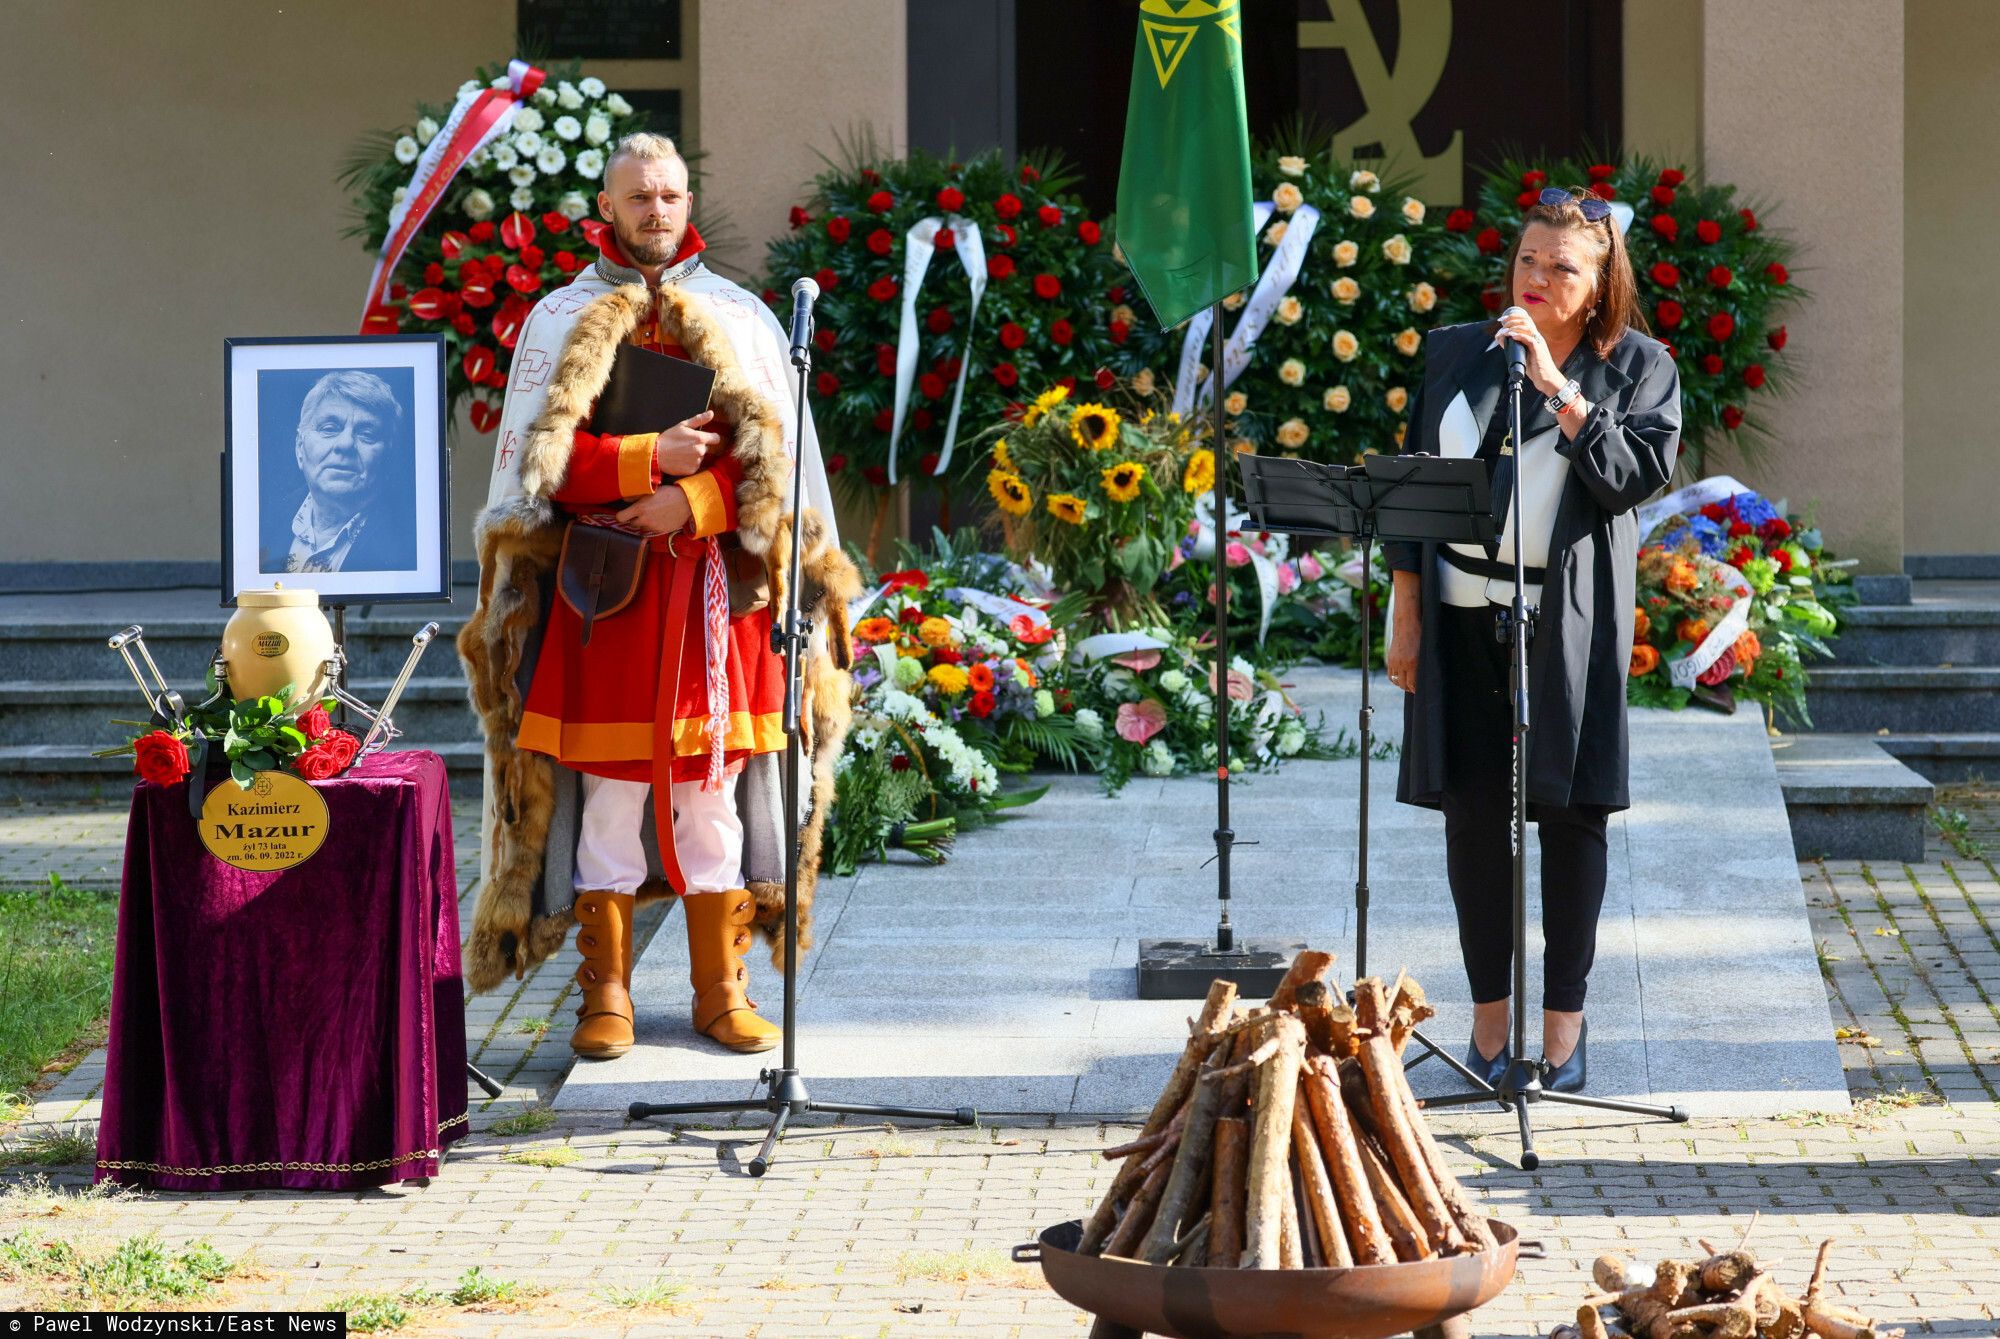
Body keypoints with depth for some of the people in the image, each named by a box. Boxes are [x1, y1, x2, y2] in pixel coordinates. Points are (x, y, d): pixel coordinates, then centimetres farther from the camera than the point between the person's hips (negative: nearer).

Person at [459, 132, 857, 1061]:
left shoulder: (740, 319, 11)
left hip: (716, 592, 1)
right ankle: (605, 995, 3)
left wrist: (694, 499, -12)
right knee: (606, 796, -3)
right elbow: (540, 461, -2)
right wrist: (651, 460, -13)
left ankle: (721, 990, 8)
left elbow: (779, 457, 4)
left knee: (715, 798, 1)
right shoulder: (560, 321, 8)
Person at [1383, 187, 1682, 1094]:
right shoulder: (1454, 355, 10)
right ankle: (1489, 1016, 12)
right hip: (1463, 613, 2)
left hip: (1570, 622, -2)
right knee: (1473, 810, 2)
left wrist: (1556, 386, -16)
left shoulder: (1638, 367, 4)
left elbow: (1637, 472, -12)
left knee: (1570, 813, 1)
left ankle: (1564, 1020, 10)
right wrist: (1406, 612, 6)